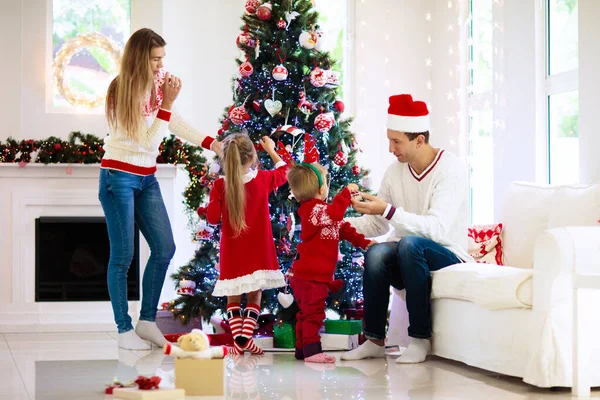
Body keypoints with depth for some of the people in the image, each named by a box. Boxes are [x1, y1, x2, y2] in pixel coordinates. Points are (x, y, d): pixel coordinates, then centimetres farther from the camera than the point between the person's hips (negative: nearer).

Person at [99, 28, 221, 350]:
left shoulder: (156, 83, 3)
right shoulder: (123, 91, -17)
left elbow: (174, 123, 13)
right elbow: (148, 141, -18)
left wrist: (213, 144, 6)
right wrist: (166, 103, -20)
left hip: (147, 178, 7)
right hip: (119, 177, -7)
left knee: (164, 249, 5)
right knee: (123, 255, -3)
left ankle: (147, 320, 17)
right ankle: (124, 330, 6)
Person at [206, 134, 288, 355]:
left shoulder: (220, 186, -9)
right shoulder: (263, 179, -5)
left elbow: (212, 218, -6)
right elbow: (284, 172, 16)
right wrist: (271, 150, 29)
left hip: (232, 253, 0)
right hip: (258, 252, 0)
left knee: (233, 298, 11)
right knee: (255, 295, 9)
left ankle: (238, 340, 4)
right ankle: (246, 337, -3)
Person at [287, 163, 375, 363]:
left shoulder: (319, 209, 19)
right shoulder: (312, 208, -15)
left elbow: (343, 228, 20)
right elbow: (334, 213, -36)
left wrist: (364, 242, 12)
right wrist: (346, 192, -30)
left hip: (318, 274, 11)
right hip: (310, 275, -11)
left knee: (307, 313, 15)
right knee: (313, 312, -12)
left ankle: (302, 349, 21)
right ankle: (311, 350, -12)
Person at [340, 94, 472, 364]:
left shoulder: (451, 169, -14)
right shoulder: (395, 172, 5)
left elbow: (437, 228, -27)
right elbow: (376, 225, 11)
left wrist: (388, 210, -34)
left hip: (447, 257, -5)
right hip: (408, 261, 5)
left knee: (410, 243, -36)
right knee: (376, 253, -28)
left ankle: (420, 339, -25)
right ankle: (374, 340, -17)